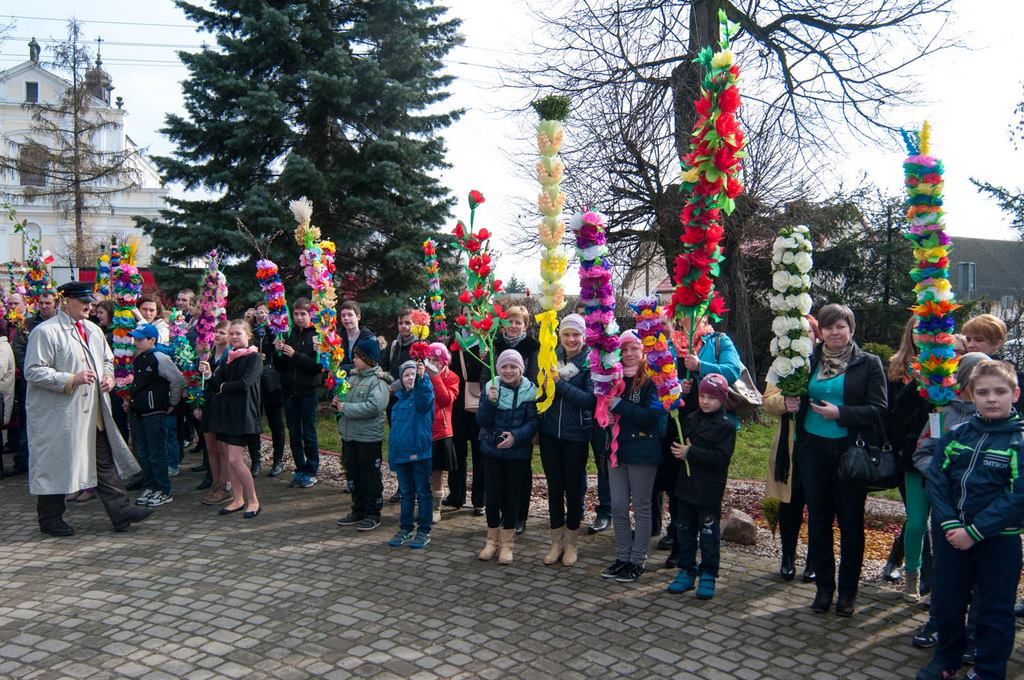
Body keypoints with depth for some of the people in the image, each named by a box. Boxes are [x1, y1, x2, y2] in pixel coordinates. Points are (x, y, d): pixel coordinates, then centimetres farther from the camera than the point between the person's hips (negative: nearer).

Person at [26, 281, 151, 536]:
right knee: (56, 464, 5)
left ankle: (121, 511, 10)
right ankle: (50, 519, 20)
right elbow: (33, 372, -15)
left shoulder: (93, 330, 12)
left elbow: (107, 359, 25)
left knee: (105, 462, 7)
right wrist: (71, 379, -23)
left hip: (93, 411, 7)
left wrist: (108, 376, 4)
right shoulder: (45, 332, -11)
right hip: (58, 414, -7)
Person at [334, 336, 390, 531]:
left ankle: (373, 514, 13)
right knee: (353, 475, 16)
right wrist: (338, 402, -1)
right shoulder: (353, 376, 10)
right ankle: (358, 510, 29)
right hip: (349, 435, 8)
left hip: (369, 437, -8)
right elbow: (346, 397, 22)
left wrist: (347, 408, -22)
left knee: (370, 476, 3)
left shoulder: (378, 380, -14)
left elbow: (375, 406, -27)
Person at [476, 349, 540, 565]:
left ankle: (507, 544, 20)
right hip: (492, 450, 1)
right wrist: (490, 401, -22)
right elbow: (482, 421, -5)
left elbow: (533, 422, -8)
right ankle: (492, 541, 23)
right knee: (493, 495, 5)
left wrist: (516, 436, -23)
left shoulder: (530, 391, -6)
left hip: (518, 452, -1)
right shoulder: (491, 387, -1)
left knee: (512, 496, 6)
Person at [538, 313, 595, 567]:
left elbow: (591, 400, -19)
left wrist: (560, 383, -24)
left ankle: (570, 543, 25)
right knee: (554, 488, 11)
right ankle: (556, 542, 25)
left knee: (574, 488, 9)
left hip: (576, 436, -3)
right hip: (550, 433, 3)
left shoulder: (590, 362, -9)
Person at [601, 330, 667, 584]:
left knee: (641, 508, 6)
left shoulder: (652, 380, -10)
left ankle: (638, 561, 16)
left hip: (642, 452, -6)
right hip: (617, 449, 6)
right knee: (618, 507, 10)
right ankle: (622, 557, 23)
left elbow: (651, 416, -20)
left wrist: (618, 405, -21)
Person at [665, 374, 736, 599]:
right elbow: (678, 444, 13)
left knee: (708, 533, 5)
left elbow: (721, 458, -19)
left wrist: (691, 453, -22)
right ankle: (687, 571, 25)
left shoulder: (726, 426, -9)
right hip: (686, 485, 6)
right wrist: (677, 450, -11)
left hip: (709, 490, -5)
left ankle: (708, 575, 18)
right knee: (685, 531, 12)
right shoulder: (690, 420, 8)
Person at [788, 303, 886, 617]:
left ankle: (848, 591, 20)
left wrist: (840, 413, -19)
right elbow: (796, 397, 17)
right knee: (818, 519, 9)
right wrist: (790, 403, -5)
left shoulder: (869, 364, -2)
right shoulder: (809, 361, 8)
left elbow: (878, 409, -8)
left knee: (850, 521, 6)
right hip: (813, 449, 3)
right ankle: (824, 586, 23)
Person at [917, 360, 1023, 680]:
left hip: (998, 539, -4)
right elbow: (936, 479, -1)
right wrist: (949, 524, -13)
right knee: (946, 601, 14)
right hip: (951, 534, 4)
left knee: (995, 609, 10)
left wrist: (974, 531, -18)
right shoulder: (956, 435, 2)